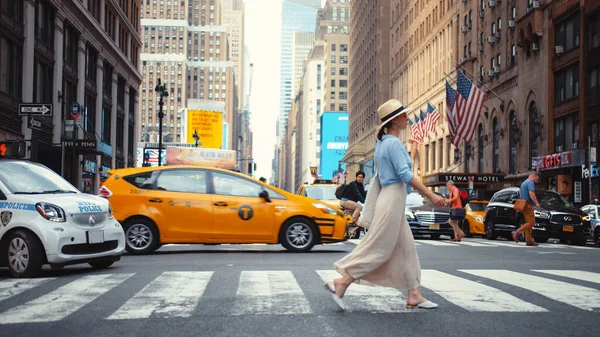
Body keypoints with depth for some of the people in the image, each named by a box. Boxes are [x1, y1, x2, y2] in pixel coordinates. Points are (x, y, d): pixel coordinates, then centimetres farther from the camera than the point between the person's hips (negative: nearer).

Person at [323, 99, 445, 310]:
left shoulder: (382, 142, 16)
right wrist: (431, 195, -20)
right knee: (378, 248, -6)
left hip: (390, 198, 10)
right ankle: (341, 283, -4)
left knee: (406, 249, 10)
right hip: (393, 199, -10)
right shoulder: (394, 143, -13)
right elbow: (405, 174, -21)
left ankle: (414, 295, 12)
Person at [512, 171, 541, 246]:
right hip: (528, 205, -10)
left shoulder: (523, 183, 23)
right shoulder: (530, 183, -9)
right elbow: (531, 193, -24)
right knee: (531, 222, -11)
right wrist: (537, 203, -25)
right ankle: (517, 232, -19)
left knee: (528, 222, 9)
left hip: (524, 205, 10)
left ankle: (528, 240, 6)